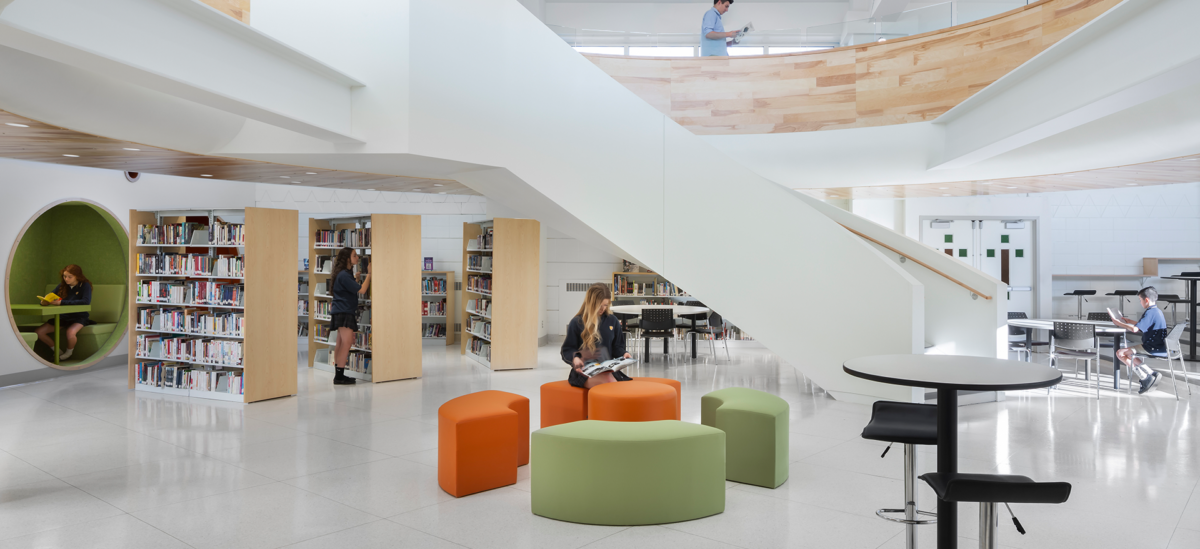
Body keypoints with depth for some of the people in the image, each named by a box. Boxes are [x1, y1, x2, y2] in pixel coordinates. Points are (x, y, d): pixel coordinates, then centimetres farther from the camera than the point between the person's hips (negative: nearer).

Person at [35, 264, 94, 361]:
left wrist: (62, 302, -28)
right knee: (39, 332, -8)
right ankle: (57, 351, 15)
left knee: (70, 332, -35)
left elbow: (86, 301, -25)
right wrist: (44, 301, -18)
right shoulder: (62, 285, 7)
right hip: (63, 317, 6)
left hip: (79, 317, -6)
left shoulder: (85, 285, -9)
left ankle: (69, 353, -2)